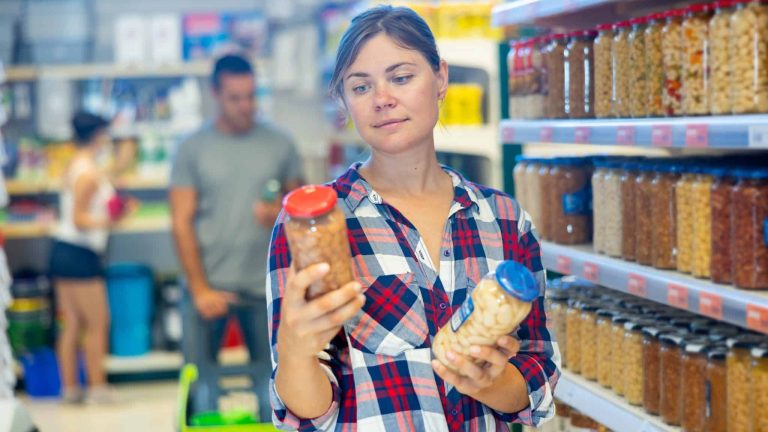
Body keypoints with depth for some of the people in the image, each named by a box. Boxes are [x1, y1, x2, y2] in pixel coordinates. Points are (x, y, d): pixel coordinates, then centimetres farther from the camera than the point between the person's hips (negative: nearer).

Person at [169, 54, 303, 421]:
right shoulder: (193, 150, 1)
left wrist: (281, 212, -12)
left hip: (264, 286, 1)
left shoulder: (279, 145, 5)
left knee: (272, 377, 4)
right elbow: (182, 223, -1)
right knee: (200, 381, 2)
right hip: (208, 284, -1)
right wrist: (200, 289, -8)